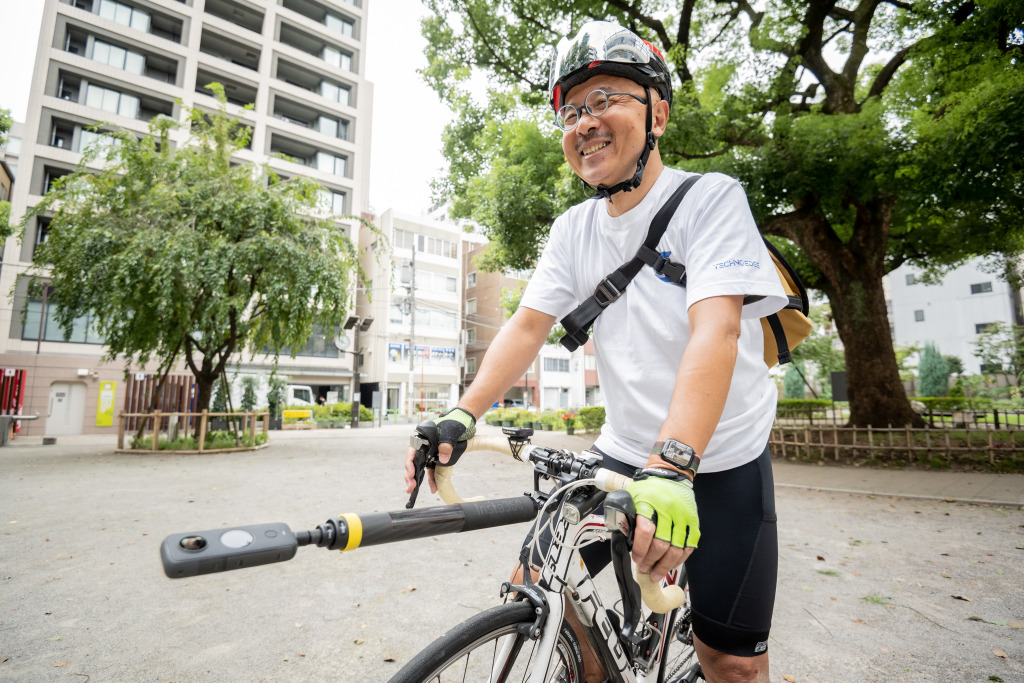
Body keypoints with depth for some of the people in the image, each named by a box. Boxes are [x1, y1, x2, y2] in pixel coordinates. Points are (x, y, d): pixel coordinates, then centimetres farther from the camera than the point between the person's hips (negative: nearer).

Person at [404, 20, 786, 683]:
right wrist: (461, 416, -19)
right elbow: (528, 325, -6)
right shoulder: (575, 228, 2)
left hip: (720, 464, -3)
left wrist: (672, 466, -38)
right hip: (624, 454, 4)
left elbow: (715, 331, -26)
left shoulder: (710, 198, -12)